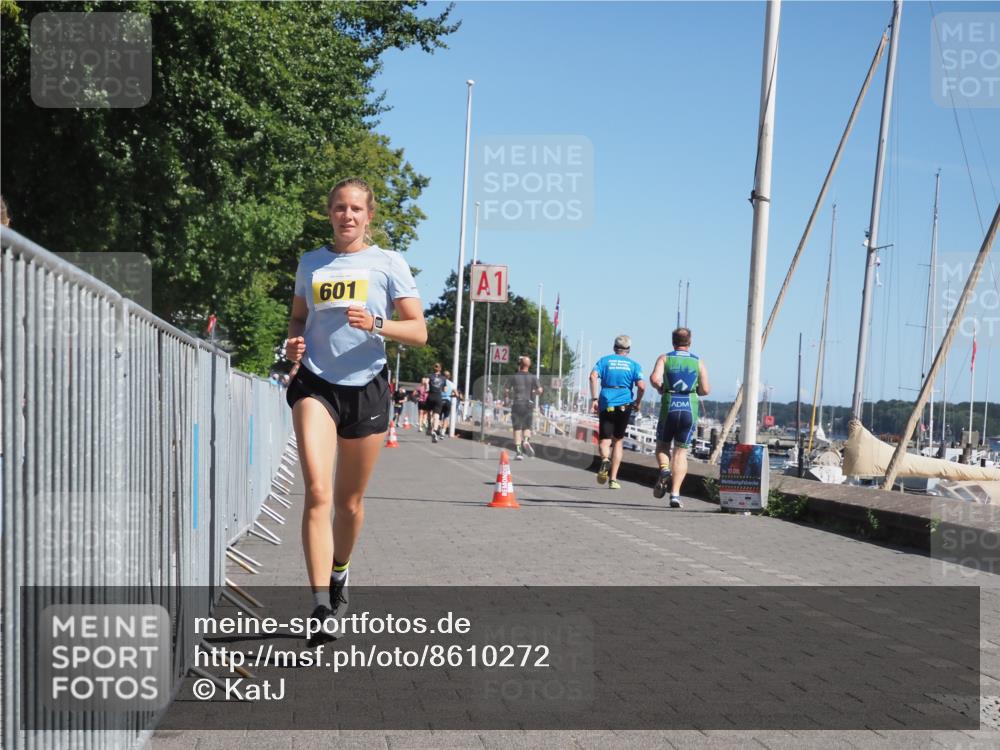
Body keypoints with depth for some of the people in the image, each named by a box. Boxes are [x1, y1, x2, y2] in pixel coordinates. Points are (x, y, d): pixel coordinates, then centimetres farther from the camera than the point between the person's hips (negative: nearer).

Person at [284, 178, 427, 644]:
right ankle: (321, 605, -20)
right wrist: (293, 342, 0)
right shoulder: (310, 263, 10)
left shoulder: (388, 263, 2)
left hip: (366, 387, 0)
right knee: (317, 492, -17)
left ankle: (339, 576, 37)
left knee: (350, 500, 10)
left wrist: (376, 324, -20)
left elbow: (419, 332, -2)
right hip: (315, 384, 1)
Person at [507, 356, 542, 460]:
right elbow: (539, 391, -7)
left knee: (517, 428, 3)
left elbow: (508, 391, -1)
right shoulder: (532, 377, 2)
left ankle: (519, 451, -7)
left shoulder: (514, 377, 1)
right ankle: (526, 441, -18)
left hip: (516, 404, -1)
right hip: (528, 404, 1)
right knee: (527, 427, 13)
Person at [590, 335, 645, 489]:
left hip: (606, 405, 0)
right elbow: (641, 386, -5)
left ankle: (605, 459, -34)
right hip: (624, 405, 0)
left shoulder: (604, 360, 10)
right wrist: (637, 403, 11)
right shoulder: (634, 364, 8)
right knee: (618, 441, 12)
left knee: (604, 440, 2)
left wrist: (594, 399, -7)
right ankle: (613, 479, 8)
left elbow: (593, 376, -7)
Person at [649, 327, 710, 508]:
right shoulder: (698, 362, 9)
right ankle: (675, 494, -6)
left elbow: (654, 379, -11)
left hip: (669, 407, -1)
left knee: (662, 446, 18)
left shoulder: (664, 358, 6)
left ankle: (664, 470, -13)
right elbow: (705, 390, 3)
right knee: (681, 452, 5)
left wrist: (661, 389, 9)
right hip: (690, 409, 1)